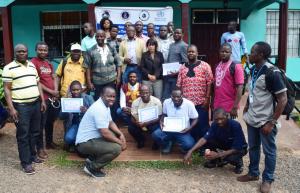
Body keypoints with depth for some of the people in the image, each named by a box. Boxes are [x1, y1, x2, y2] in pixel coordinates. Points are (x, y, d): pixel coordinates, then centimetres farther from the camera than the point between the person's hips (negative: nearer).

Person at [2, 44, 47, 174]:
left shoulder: (32, 66, 13)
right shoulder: (9, 68, -6)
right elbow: (7, 89, -8)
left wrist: (42, 101, 11)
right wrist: (11, 108, -15)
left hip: (36, 104, 6)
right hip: (21, 106, -6)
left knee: (35, 132, 14)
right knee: (23, 135, 1)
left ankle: (32, 155, 30)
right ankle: (26, 162, 9)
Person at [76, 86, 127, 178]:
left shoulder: (105, 105, 8)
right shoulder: (99, 109, -24)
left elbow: (110, 123, 18)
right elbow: (105, 133, -27)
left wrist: (121, 134, 2)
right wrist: (120, 143, -15)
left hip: (92, 137, 10)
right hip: (85, 142, -10)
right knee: (116, 148, -21)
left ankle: (93, 158, 13)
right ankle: (91, 167, -4)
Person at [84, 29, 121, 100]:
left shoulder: (111, 49, 2)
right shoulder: (91, 51, -2)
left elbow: (118, 63, 6)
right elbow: (87, 67, 0)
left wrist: (118, 77, -3)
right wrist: (89, 82, -4)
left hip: (111, 81, 1)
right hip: (97, 82, -1)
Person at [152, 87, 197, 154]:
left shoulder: (189, 104, -17)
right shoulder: (166, 102, -10)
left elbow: (195, 119, -4)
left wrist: (189, 128, -21)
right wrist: (161, 122, -11)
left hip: (183, 132, -2)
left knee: (189, 145, -31)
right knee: (155, 135, -25)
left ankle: (184, 147, 10)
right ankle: (167, 144, 9)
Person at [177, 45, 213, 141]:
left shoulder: (205, 66, -1)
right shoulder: (182, 67, 9)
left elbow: (209, 83, -4)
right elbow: (179, 85, 11)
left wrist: (207, 99, -9)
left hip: (201, 102, -3)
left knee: (203, 125, 4)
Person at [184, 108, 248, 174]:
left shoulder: (235, 126, -32)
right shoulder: (215, 125, -19)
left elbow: (236, 149, -31)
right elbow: (205, 138, -27)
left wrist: (218, 155, -40)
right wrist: (190, 151, -40)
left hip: (239, 148, -4)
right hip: (225, 144, 4)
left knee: (231, 157, -37)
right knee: (207, 142, -21)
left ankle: (238, 162, -2)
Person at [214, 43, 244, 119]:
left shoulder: (236, 66, -10)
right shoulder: (217, 66, 10)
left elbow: (240, 88, -14)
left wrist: (235, 107, -19)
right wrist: (213, 102, 13)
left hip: (229, 107, -6)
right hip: (217, 106, 6)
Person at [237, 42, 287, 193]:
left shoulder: (272, 73, -20)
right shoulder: (254, 70, 3)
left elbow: (283, 100, -19)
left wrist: (272, 123, -19)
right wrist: (247, 106, 10)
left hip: (265, 121, -7)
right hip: (252, 119, 7)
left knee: (268, 151, 10)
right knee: (253, 148, 19)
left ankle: (267, 179, 26)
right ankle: (253, 173, 37)